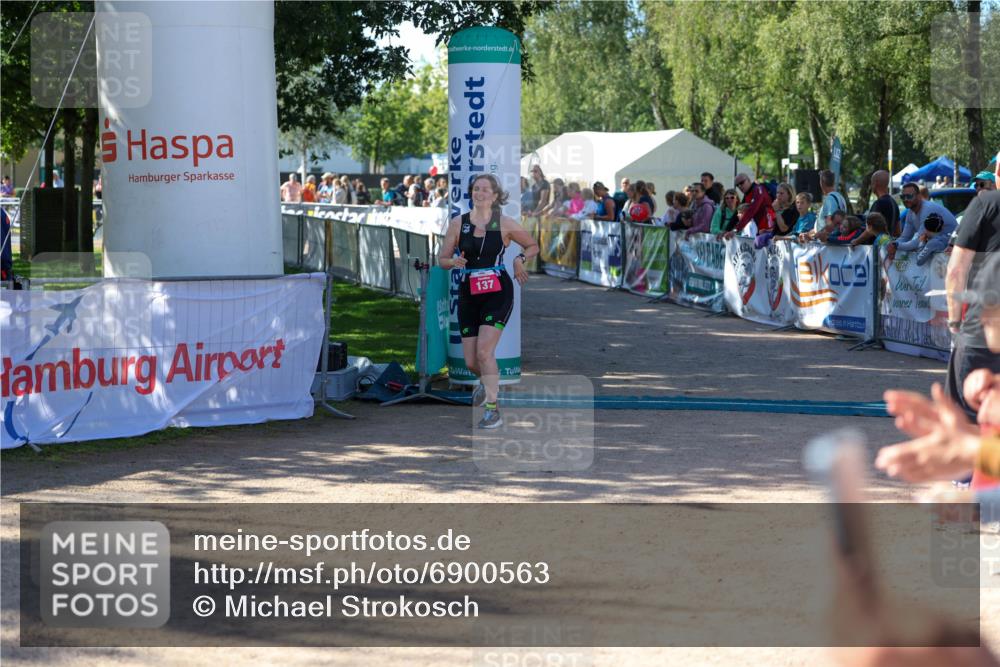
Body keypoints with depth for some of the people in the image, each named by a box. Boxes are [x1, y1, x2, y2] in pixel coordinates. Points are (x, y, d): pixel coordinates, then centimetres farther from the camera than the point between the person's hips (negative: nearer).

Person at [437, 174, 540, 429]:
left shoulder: (505, 224, -1)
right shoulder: (458, 223, 3)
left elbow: (533, 246, 13)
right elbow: (442, 259, 6)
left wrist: (520, 259, -7)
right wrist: (454, 262, -16)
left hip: (498, 293, -3)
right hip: (468, 295, 3)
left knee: (484, 351, -19)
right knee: (470, 362, 4)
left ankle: (493, 410, -10)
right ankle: (488, 380, 41)